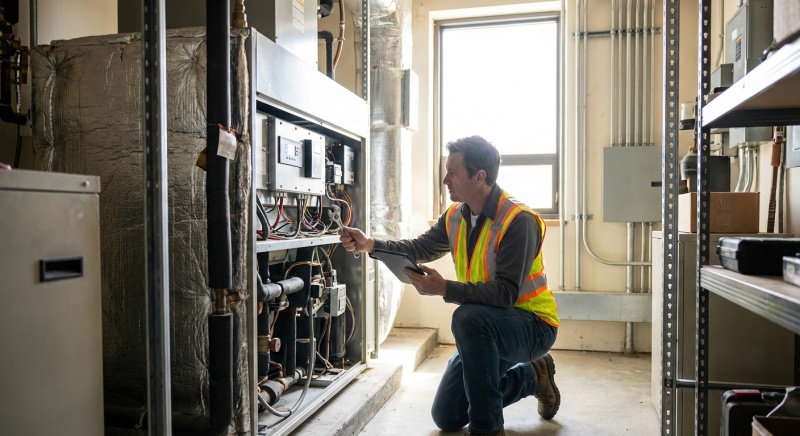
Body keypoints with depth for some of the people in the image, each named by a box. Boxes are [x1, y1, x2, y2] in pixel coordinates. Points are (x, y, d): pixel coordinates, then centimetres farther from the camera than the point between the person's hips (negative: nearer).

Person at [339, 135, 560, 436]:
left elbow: (505, 293, -32)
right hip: (488, 329, 8)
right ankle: (530, 376, 25)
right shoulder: (455, 216, -1)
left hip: (532, 326, -7)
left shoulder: (518, 221, -26)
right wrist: (370, 244, -11)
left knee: (468, 317, -39)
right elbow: (419, 248, 2)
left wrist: (444, 289, -39)